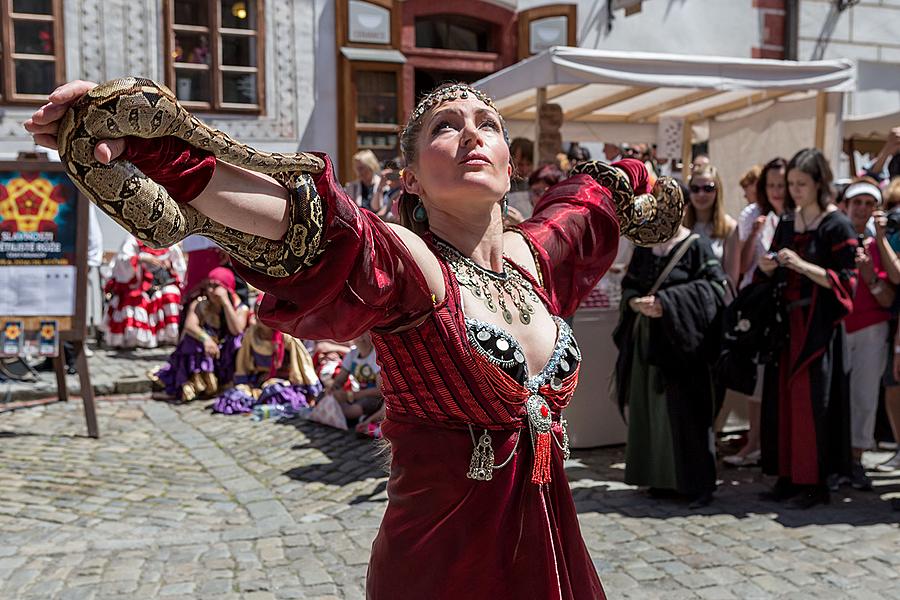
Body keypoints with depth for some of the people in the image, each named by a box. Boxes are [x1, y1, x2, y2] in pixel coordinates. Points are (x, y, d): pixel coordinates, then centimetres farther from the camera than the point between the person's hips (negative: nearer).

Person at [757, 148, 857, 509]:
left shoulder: (836, 225, -7)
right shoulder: (787, 222, 11)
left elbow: (845, 280, -12)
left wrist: (802, 265, -21)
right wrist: (768, 268, -4)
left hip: (818, 326, -6)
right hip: (787, 321, 6)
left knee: (810, 401, -4)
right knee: (783, 399, 6)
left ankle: (813, 482, 6)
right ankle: (789, 476, 15)